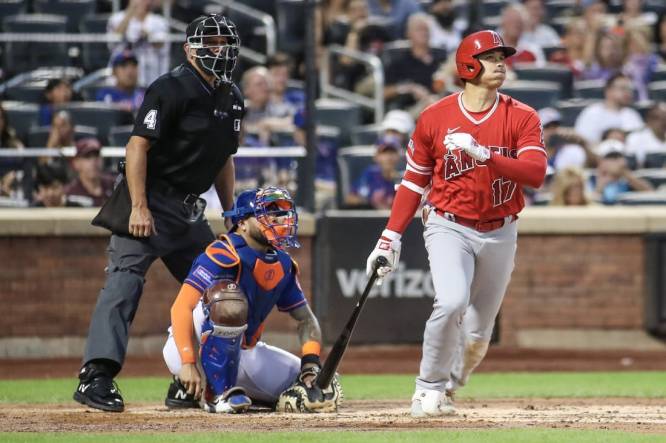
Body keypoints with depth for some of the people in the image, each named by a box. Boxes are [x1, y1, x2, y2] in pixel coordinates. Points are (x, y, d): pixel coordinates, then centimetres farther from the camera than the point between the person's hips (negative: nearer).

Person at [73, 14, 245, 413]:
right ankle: (96, 377, -26)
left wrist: (232, 213, 16)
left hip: (190, 210, 9)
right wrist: (138, 207, -25)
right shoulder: (172, 89, -13)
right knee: (124, 284, -18)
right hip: (150, 205, -9)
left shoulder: (232, 99, 12)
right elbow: (138, 145, -18)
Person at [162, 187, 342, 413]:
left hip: (242, 354, 8)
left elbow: (305, 318, 12)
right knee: (228, 297, -36)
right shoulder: (224, 255, -19)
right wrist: (188, 364, -36)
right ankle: (219, 393, -25)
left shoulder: (283, 265, 5)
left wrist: (311, 363, -6)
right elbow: (181, 307, -26)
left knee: (322, 392, 1)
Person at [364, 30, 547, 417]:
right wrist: (391, 237, 0)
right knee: (452, 302, -25)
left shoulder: (522, 118, -3)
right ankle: (429, 388, -6)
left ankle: (446, 390, 28)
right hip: (449, 228, -2)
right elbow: (415, 181, 6)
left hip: (500, 235, 2)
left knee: (478, 333, 5)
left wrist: (484, 154, -29)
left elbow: (536, 173, -17)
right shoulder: (436, 117, -2)